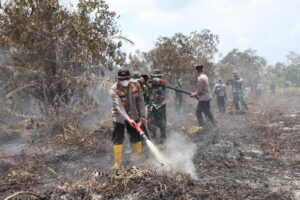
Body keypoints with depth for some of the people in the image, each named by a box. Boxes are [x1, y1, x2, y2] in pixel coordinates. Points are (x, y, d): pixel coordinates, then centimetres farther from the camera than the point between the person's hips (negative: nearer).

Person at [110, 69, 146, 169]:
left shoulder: (135, 86, -9)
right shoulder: (114, 89, -22)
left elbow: (140, 101, 2)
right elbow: (118, 106, -30)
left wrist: (142, 115, -4)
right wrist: (128, 119, -39)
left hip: (133, 115, 3)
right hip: (119, 116, -3)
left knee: (136, 137, 8)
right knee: (118, 139, -6)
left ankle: (140, 157, 28)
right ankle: (117, 162, 4)